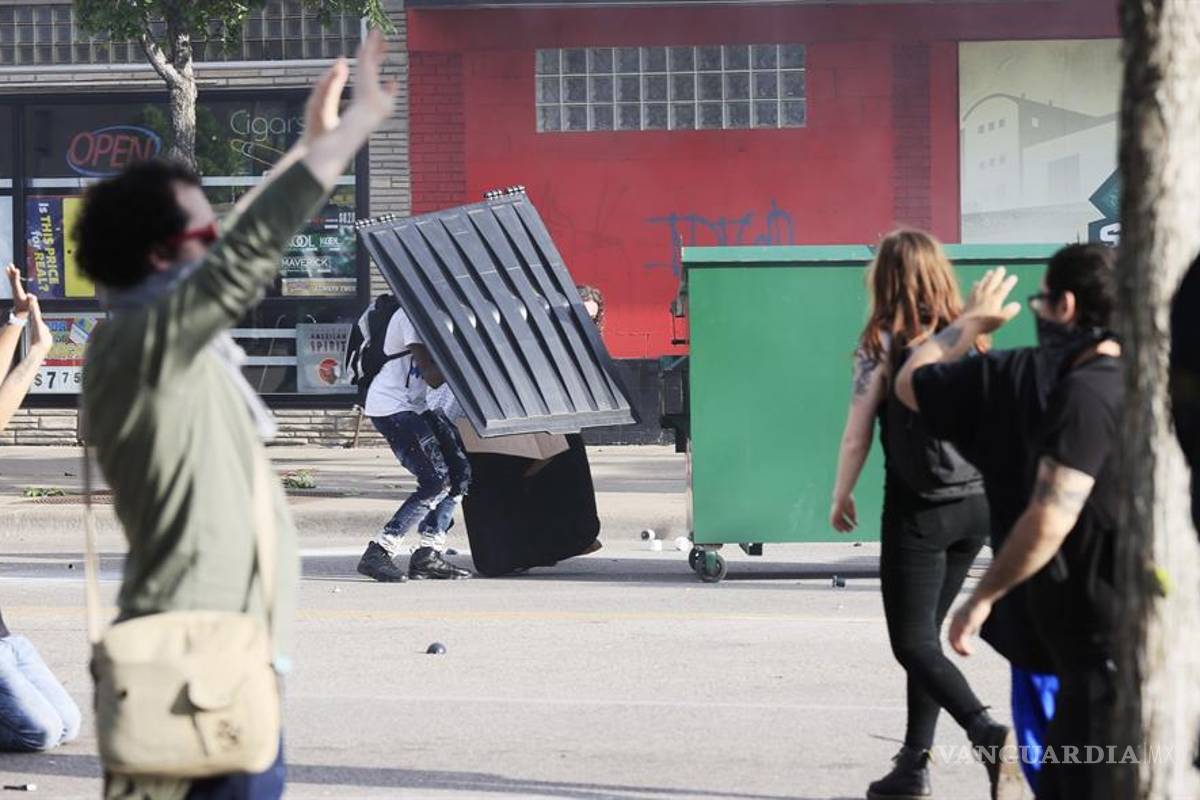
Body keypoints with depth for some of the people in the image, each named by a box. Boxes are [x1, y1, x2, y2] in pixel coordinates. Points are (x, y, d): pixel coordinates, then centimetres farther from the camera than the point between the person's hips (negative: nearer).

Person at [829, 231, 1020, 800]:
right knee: (925, 632, 17)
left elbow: (857, 435, -6)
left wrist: (841, 497, 8)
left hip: (918, 508, -6)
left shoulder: (884, 343, -9)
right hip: (976, 502, 6)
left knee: (914, 642, -1)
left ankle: (989, 735, -24)